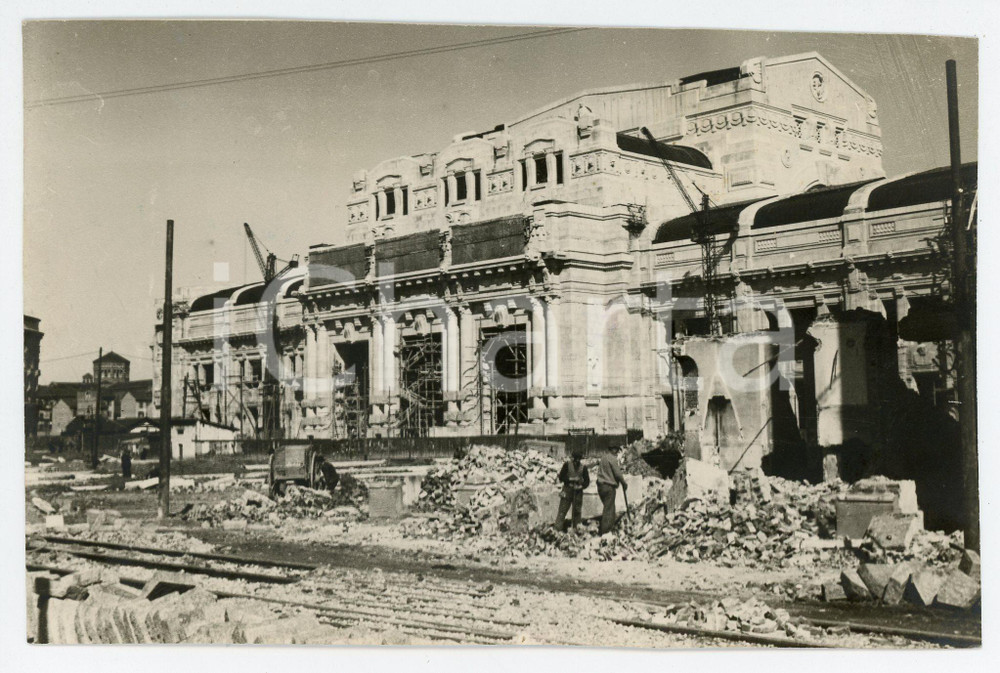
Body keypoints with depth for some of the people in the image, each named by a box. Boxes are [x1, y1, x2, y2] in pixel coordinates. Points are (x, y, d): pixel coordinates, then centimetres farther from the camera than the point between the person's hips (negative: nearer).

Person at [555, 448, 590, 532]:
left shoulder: (583, 467, 6)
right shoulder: (567, 465, 0)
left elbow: (587, 481, 7)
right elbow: (561, 477, -1)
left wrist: (581, 486, -11)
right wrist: (570, 479, -14)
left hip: (578, 491, 2)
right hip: (567, 490, -2)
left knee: (577, 511, 5)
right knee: (562, 510, -6)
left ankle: (576, 529, 13)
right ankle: (558, 529, -6)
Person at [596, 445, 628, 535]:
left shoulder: (603, 456, 10)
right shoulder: (612, 458, -13)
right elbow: (617, 473, -13)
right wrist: (624, 484, 2)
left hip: (600, 485, 8)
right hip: (609, 486, -8)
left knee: (608, 507, 18)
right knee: (609, 509, -4)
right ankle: (605, 532, -4)